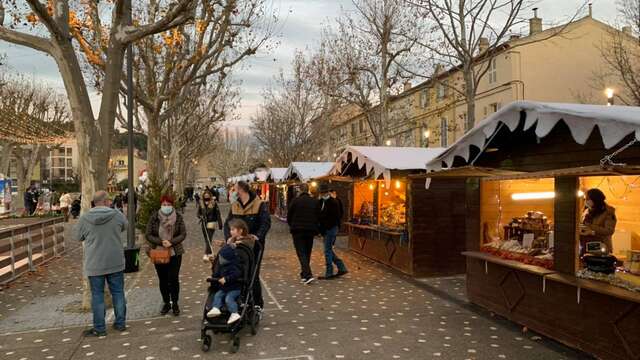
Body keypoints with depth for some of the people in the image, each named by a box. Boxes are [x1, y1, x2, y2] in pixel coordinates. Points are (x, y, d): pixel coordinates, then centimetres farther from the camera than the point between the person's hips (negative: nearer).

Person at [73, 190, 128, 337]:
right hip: (115, 262, 1)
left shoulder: (84, 218, -9)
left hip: (95, 264, -1)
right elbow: (125, 227, 13)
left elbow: (78, 237, 6)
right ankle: (120, 323, 21)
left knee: (97, 295, 8)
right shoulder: (117, 215, -8)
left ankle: (99, 328, 15)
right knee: (118, 292, 13)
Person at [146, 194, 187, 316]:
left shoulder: (178, 217, -6)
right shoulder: (154, 217, -5)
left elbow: (183, 234, -5)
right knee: (163, 279, 11)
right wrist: (161, 242, -19)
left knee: (173, 279, -1)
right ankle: (166, 303, 27)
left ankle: (175, 303, 17)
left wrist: (171, 242, -20)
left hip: (175, 253, -1)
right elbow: (148, 235, -5)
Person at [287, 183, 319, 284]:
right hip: (310, 231, 4)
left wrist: (292, 226, 18)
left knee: (301, 253, -4)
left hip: (298, 230, -4)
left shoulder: (295, 201, -7)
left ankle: (308, 275, -18)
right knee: (307, 253, 16)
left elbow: (289, 216, 0)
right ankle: (303, 274, 28)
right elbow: (318, 216, 7)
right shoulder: (314, 201, 3)